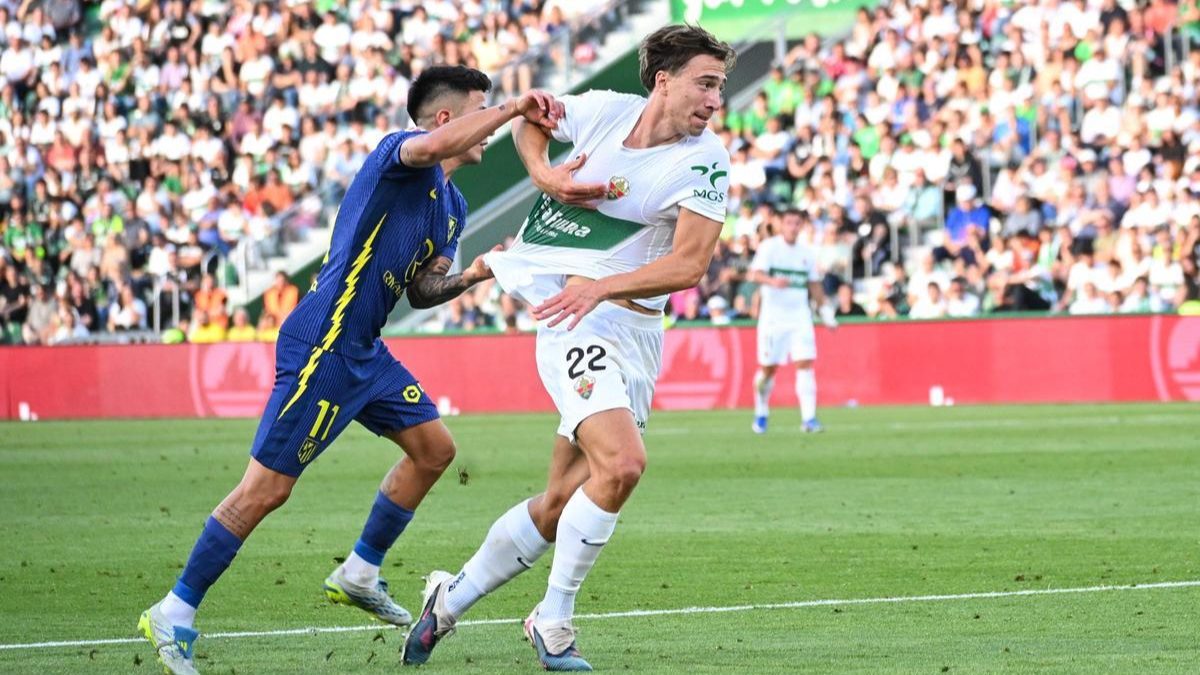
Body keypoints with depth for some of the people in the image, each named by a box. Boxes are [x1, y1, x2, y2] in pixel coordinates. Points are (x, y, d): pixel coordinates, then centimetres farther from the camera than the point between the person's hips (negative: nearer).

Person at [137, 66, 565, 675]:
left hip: (364, 350, 10)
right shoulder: (397, 155, -12)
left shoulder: (452, 207, 16)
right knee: (268, 487, -9)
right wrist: (513, 109, -32)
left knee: (434, 448, 15)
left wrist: (472, 275, 3)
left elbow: (420, 291, 21)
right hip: (322, 348, -10)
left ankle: (359, 575, 28)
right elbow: (433, 146, -38)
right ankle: (174, 614, -1)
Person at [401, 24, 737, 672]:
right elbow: (528, 121, 19)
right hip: (578, 324, -3)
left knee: (561, 503, 7)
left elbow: (689, 264, -12)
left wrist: (602, 286, -23)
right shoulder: (603, 110, -2)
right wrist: (544, 174, -1)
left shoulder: (704, 162, -5)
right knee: (621, 462, -25)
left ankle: (450, 599, 27)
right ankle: (553, 621, -10)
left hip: (636, 332, 3)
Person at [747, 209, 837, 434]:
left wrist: (825, 310, 14)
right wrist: (772, 281, -38)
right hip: (773, 316, -3)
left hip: (800, 316, 3)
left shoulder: (807, 252, 9)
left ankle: (808, 418, -14)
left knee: (805, 363, -12)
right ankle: (761, 414, 25)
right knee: (768, 368, 4)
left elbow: (814, 285, 19)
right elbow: (754, 274, -19)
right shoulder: (769, 247, -5)